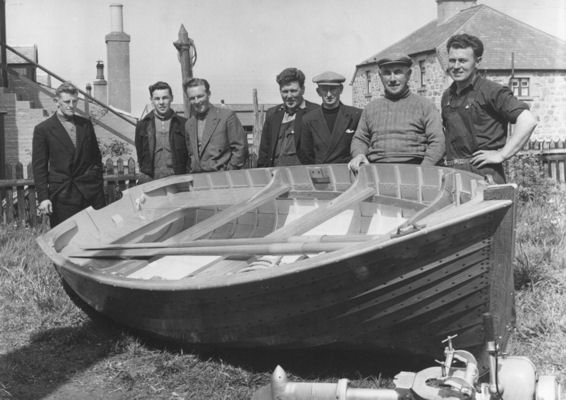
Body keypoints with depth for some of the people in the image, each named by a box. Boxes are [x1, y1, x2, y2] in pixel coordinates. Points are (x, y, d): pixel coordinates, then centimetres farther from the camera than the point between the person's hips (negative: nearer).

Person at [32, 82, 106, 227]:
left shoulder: (86, 124, 11)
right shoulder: (43, 129, 0)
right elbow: (39, 166, 0)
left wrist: (98, 181, 10)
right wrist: (43, 197, -7)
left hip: (91, 190, 3)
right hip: (62, 196, -3)